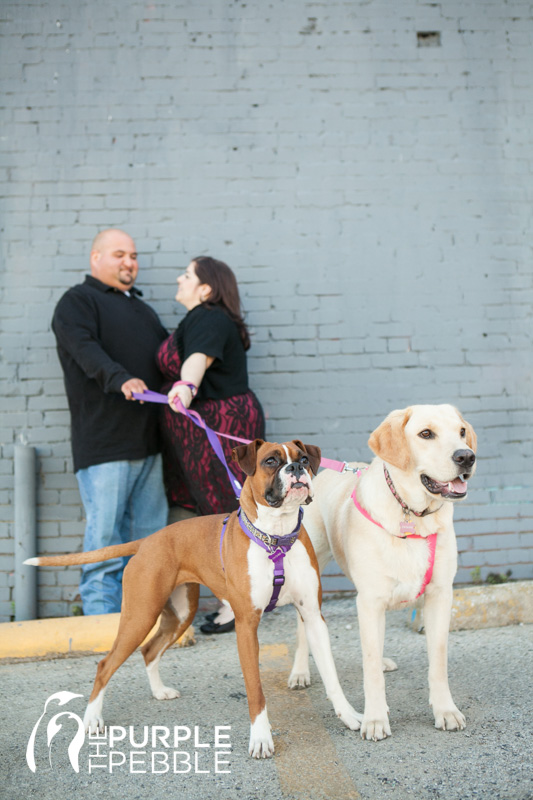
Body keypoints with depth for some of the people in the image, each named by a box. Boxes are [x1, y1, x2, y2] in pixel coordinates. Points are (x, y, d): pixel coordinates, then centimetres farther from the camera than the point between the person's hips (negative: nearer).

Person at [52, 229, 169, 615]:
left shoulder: (141, 307, 26)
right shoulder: (77, 301, 1)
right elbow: (86, 350, -17)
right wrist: (121, 379, -33)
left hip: (148, 439, 8)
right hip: (104, 439, -7)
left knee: (150, 532, 8)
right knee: (106, 533, -7)